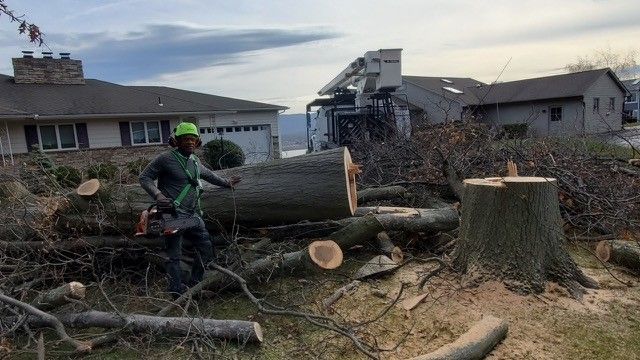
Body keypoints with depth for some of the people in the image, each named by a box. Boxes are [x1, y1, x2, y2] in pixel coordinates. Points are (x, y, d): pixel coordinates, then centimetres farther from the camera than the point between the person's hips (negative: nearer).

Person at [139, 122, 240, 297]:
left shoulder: (194, 161, 13)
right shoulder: (166, 158, -8)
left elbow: (207, 174, 32)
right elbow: (144, 177, -6)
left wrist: (226, 182, 38)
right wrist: (157, 194, -20)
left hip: (193, 215, 8)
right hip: (174, 215, -8)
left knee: (207, 250, 11)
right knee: (174, 256, 1)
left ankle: (193, 285, 25)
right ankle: (177, 294, 10)